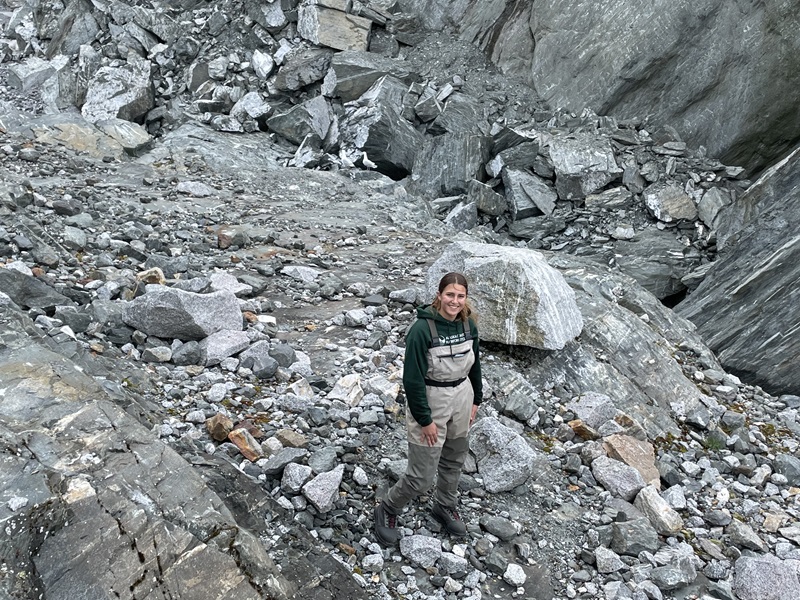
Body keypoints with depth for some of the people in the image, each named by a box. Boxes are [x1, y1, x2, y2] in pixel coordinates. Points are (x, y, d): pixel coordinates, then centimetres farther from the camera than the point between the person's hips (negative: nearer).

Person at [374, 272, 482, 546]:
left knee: (454, 459, 23)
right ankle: (387, 511, 25)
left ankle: (445, 507, 47)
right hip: (431, 401, -6)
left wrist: (476, 399, 15)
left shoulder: (468, 324, -4)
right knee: (422, 476, 0)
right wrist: (425, 420, -16)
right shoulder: (422, 329, -24)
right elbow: (412, 379, -20)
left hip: (461, 398, 6)